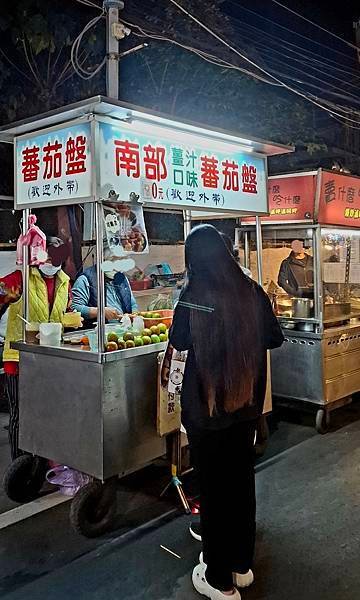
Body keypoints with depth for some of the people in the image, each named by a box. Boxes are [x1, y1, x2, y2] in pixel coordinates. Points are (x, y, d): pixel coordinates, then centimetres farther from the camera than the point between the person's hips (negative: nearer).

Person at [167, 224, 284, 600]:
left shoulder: (194, 295, -16)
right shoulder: (252, 292, -5)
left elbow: (178, 342, -2)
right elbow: (274, 338, 8)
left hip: (205, 406, -4)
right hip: (246, 405, 4)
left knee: (212, 487, 8)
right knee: (242, 480, 19)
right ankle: (242, 565, 35)